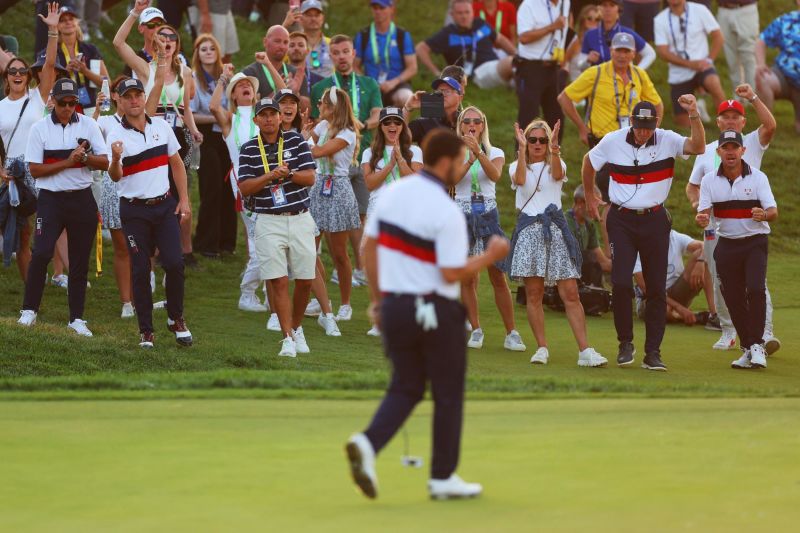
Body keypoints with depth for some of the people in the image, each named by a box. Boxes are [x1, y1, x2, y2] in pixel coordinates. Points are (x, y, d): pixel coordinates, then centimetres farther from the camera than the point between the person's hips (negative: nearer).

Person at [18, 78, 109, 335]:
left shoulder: (88, 125, 4)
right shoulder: (40, 128, -3)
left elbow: (104, 162, 3)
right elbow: (35, 169, -6)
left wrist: (85, 158, -17)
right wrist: (68, 162, -15)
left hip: (82, 200, 3)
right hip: (51, 199, -3)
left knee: (80, 259, 6)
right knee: (41, 253, -15)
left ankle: (76, 318, 15)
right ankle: (29, 311, -1)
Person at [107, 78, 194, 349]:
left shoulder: (162, 126, 4)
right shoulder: (116, 135, -7)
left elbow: (177, 164, 13)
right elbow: (115, 177, -17)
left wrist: (184, 200, 6)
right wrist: (115, 159, -39)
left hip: (165, 205, 2)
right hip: (134, 210, -2)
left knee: (174, 263, -7)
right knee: (140, 270, 0)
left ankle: (176, 319, 13)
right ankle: (146, 331, 8)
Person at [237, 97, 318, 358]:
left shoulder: (296, 141, 4)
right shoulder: (249, 149, 3)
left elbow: (310, 178, -3)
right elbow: (244, 187, -6)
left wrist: (288, 173, -21)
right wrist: (271, 175, -19)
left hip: (300, 219, 2)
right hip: (269, 222, -1)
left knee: (305, 280, 5)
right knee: (279, 281, -9)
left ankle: (297, 327, 27)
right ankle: (288, 339, -7)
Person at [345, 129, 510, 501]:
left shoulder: (392, 193, 2)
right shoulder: (447, 212, -18)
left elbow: (369, 247, 8)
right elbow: (451, 274, -19)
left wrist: (379, 296, 17)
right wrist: (490, 257, -5)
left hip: (394, 306, 6)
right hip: (436, 310, -6)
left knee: (405, 388, 15)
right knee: (448, 393, 9)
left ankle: (368, 443, -10)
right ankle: (443, 478, 13)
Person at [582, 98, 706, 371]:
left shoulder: (667, 140, -7)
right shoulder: (613, 141, -5)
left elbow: (698, 147, -24)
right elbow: (589, 162, 14)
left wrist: (693, 114, -35)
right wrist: (589, 197, 22)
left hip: (655, 220, 1)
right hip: (621, 220, -1)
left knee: (657, 288, 3)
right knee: (621, 283, -12)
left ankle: (653, 353, 11)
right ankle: (625, 343, 7)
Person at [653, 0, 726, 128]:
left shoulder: (699, 10, -4)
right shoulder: (660, 20, -2)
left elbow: (718, 37, 0)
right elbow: (663, 52, -8)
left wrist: (709, 60, -12)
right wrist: (690, 64, -18)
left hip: (702, 66, -2)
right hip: (678, 75, 2)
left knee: (714, 84, -37)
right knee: (683, 124, 5)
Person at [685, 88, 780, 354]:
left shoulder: (752, 144, 5)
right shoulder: (707, 151, 15)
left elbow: (770, 125, -15)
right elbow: (692, 185, 21)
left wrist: (753, 98, -18)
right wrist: (696, 200, -1)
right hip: (716, 224, 4)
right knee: (720, 281, 7)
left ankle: (765, 333, -19)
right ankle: (728, 332, 18)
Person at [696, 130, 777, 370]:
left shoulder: (758, 178, -6)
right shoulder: (709, 180, 0)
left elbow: (774, 212, -15)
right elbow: (703, 212, -8)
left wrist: (764, 215, -39)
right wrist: (702, 219, -33)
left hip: (755, 243, -3)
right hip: (727, 245, 3)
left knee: (756, 289, -21)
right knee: (733, 298, 4)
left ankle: (756, 345, -16)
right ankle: (749, 349, 17)